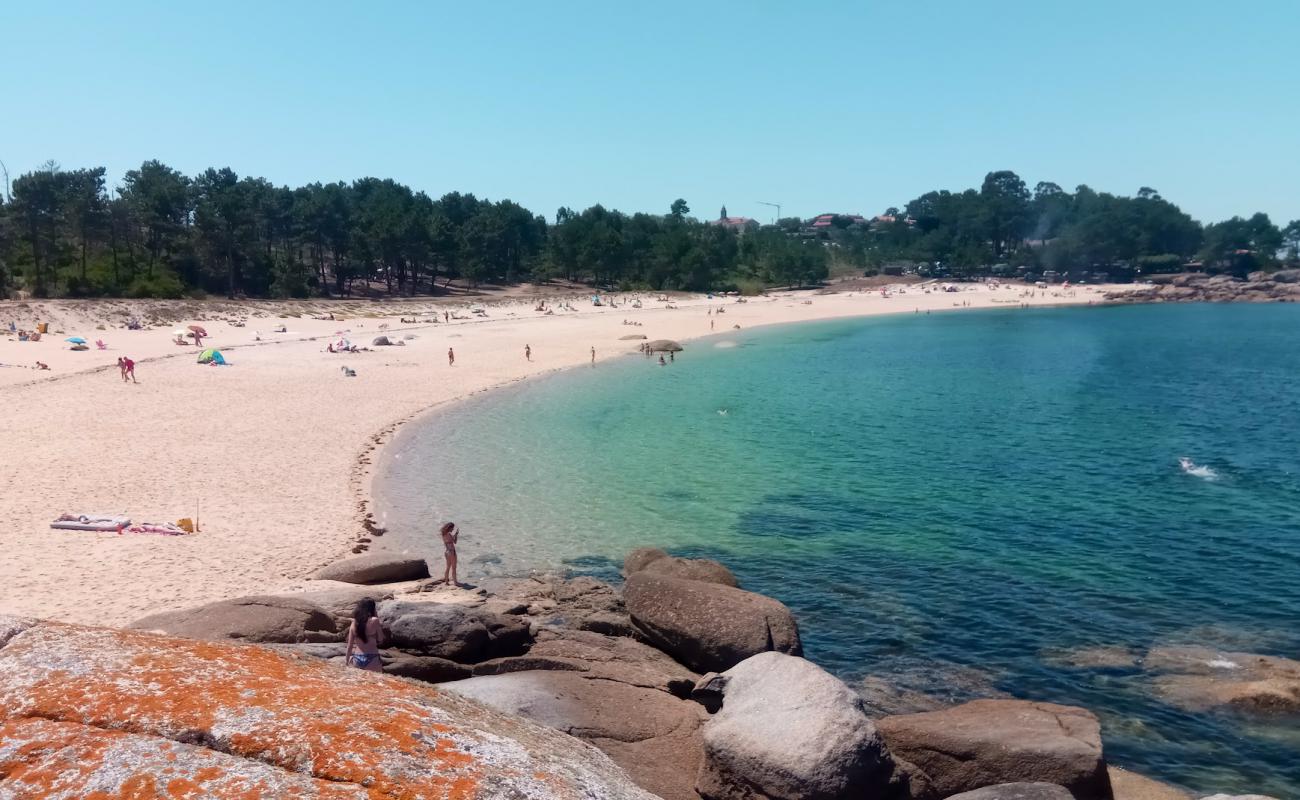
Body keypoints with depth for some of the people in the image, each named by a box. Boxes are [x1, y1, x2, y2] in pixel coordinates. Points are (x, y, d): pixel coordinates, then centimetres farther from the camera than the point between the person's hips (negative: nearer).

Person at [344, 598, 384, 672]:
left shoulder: (354, 623, 4)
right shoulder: (374, 621, -8)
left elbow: (349, 645, 7)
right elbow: (380, 639, 2)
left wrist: (347, 661, 16)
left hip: (357, 659, 5)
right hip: (371, 659, -5)